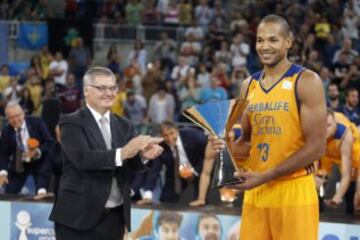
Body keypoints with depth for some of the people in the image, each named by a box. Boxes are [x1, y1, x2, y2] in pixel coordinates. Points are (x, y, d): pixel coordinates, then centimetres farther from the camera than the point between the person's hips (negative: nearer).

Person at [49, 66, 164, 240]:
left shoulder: (123, 125, 13)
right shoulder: (71, 123, -5)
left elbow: (130, 164, 2)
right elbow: (82, 157, -22)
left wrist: (143, 156, -21)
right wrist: (122, 153, -33)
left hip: (114, 218, 6)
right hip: (79, 217, -6)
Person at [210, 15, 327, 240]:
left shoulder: (307, 82, -8)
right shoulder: (249, 85, 12)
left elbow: (316, 146, -13)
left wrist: (266, 176, -17)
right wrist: (227, 147, -3)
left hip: (294, 192, -6)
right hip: (255, 191, 6)